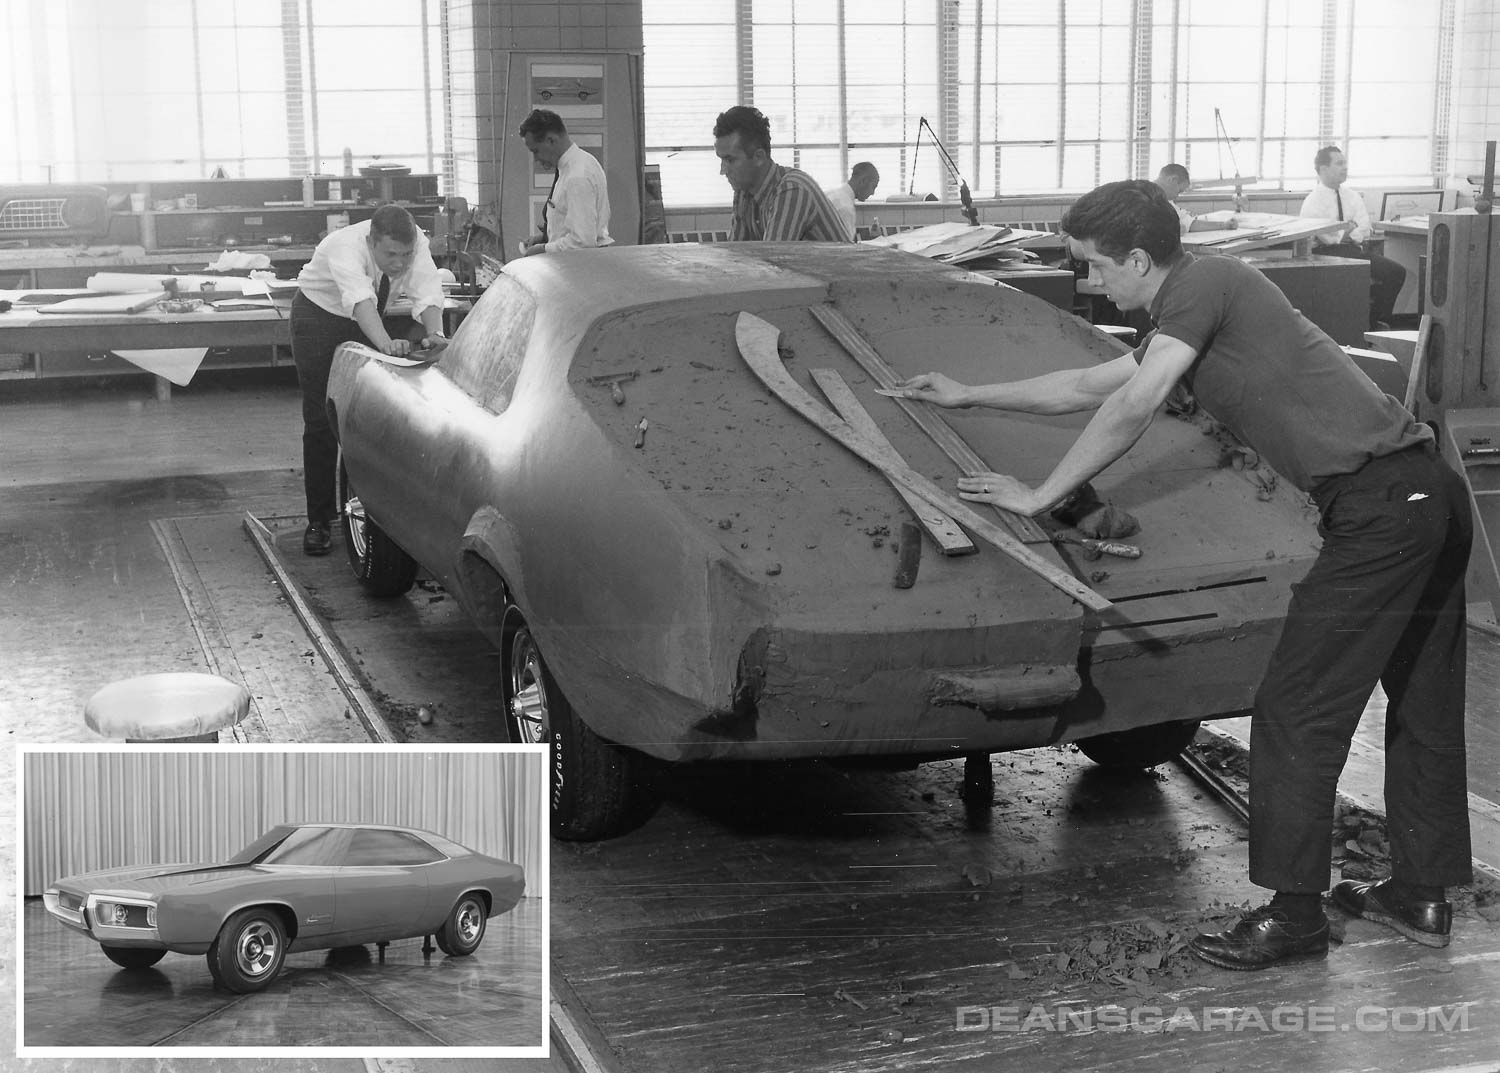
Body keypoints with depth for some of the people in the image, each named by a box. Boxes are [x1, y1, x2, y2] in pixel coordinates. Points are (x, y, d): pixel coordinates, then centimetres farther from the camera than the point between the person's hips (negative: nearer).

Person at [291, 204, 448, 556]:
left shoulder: (416, 243, -26)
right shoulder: (345, 248, -38)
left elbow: (427, 293, -38)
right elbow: (359, 301, -54)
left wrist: (435, 334, -58)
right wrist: (386, 344, -71)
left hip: (375, 319, 4)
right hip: (321, 313, -4)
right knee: (321, 421, -6)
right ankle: (319, 520, 1)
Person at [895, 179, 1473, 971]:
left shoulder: (1204, 285, -8)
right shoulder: (1192, 311, 21)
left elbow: (1131, 410, -14)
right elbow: (1091, 385, 30)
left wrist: (1040, 496, -5)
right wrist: (969, 397, 34)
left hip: (1378, 510, -11)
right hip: (1431, 492, 11)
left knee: (1297, 712, -4)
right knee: (1423, 707, 17)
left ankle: (1292, 915, 3)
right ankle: (1420, 897, 28)